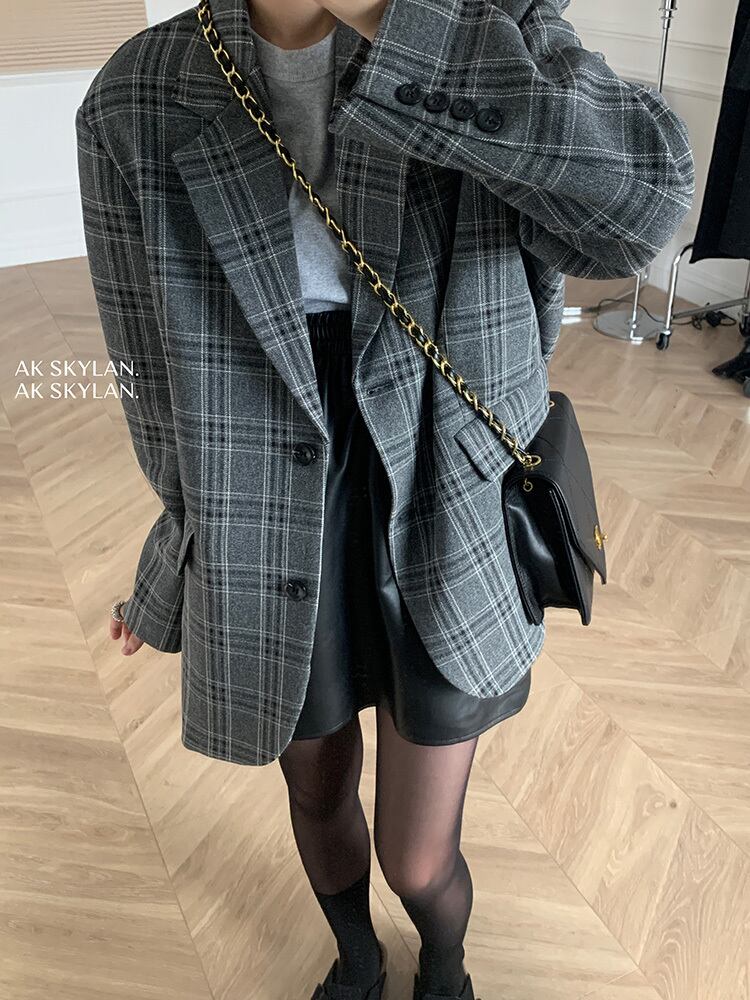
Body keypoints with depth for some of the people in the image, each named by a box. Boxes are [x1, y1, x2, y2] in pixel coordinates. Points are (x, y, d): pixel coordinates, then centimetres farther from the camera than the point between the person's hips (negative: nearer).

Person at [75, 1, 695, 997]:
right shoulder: (136, 107, -11)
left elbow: (642, 200, -32)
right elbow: (167, 390, -2)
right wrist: (180, 575, 10)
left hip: (447, 550, -1)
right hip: (278, 561, 2)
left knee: (418, 865, 15)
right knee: (320, 801, 26)